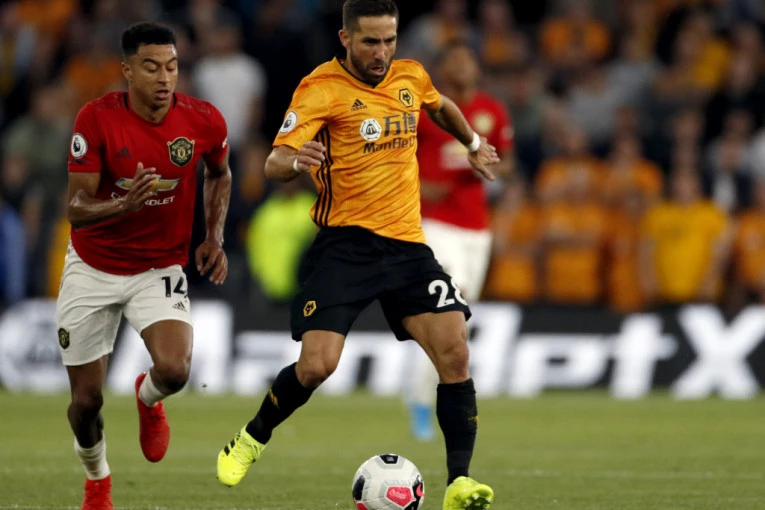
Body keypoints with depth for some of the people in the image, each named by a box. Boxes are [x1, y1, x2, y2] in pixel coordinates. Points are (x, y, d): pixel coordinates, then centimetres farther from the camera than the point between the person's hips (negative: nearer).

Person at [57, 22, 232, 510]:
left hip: (160, 268, 0)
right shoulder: (97, 118, -20)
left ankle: (148, 399, 13)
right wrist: (126, 204, -39)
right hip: (92, 268, 0)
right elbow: (77, 210, -19)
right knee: (87, 399, 4)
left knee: (174, 370, -26)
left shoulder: (204, 121, -13)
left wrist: (215, 237, -1)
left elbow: (220, 175, 11)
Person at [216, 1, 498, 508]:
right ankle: (252, 439, 14)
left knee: (455, 354, -13)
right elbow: (275, 162, -19)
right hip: (344, 243, -4)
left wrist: (474, 144, 40)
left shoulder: (411, 77, 7)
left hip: (407, 243, 4)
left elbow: (441, 106, 33)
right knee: (317, 365, -15)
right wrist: (296, 161, -40)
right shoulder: (321, 88, -10)